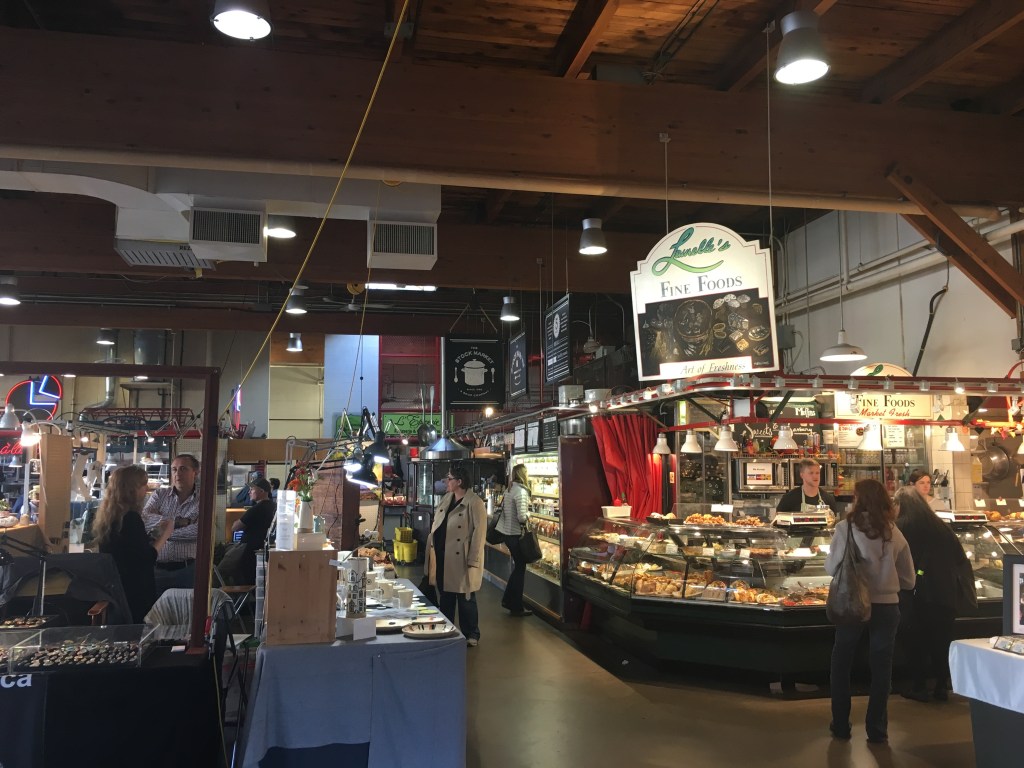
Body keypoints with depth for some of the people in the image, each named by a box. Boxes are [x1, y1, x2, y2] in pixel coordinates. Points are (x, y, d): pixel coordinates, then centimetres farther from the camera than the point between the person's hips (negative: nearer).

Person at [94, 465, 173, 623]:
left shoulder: (108, 515, 6)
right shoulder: (131, 518, -21)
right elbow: (147, 558, -20)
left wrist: (156, 533, 16)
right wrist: (165, 534, -9)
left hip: (114, 588, 9)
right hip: (136, 591, -9)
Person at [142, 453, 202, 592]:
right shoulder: (159, 495, 12)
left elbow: (197, 531, -15)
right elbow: (144, 520, -6)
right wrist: (177, 521, -13)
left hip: (187, 569, -2)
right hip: (157, 568, 2)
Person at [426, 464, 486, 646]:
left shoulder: (474, 503, -13)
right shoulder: (446, 499, 11)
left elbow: (479, 533, -17)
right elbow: (436, 526, 18)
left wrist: (472, 561, -19)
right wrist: (432, 547, 10)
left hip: (460, 560, -7)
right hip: (442, 559, 7)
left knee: (465, 600, 4)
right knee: (445, 598, 15)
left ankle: (471, 635, 19)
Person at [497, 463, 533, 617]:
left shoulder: (509, 489, 7)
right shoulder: (521, 491, -19)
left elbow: (503, 507, 14)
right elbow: (522, 517, -25)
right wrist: (528, 516, -4)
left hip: (506, 531, 8)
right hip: (515, 533, -8)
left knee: (518, 566, 20)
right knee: (520, 568, 4)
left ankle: (507, 600, 28)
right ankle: (517, 607, 14)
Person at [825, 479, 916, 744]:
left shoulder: (847, 527, -12)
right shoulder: (894, 533, -3)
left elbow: (831, 567, -9)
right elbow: (908, 580, 3)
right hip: (887, 606, 2)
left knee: (841, 664, 15)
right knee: (881, 668, 14)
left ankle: (841, 725, 22)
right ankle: (877, 729, 19)